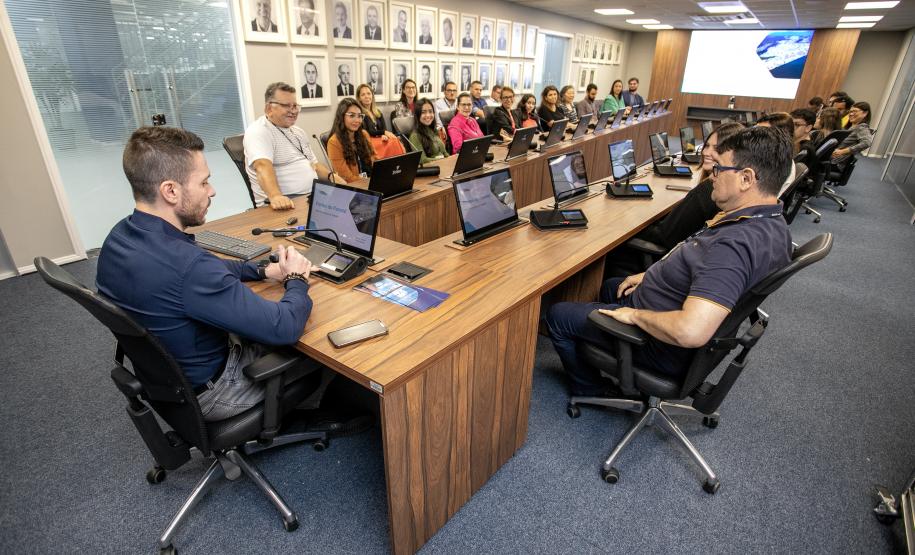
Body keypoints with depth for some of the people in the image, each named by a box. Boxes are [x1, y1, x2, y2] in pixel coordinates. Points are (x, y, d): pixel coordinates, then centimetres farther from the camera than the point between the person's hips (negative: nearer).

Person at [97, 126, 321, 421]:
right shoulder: (185, 265, -39)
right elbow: (285, 328, -33)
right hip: (206, 390, -7)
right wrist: (297, 279, -14)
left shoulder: (120, 236, -9)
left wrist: (265, 270, -3)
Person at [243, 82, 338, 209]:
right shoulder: (258, 132, -6)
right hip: (283, 204, -8)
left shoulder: (298, 132, 21)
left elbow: (314, 164, 26)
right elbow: (263, 166, -23)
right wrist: (275, 196, -41)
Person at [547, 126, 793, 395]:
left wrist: (635, 314, -29)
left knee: (557, 315, 2)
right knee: (610, 286, 32)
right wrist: (653, 275, 7)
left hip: (665, 345, -10)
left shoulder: (736, 244, -37)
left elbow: (690, 332, -45)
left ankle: (590, 389, 26)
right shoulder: (771, 222, -4)